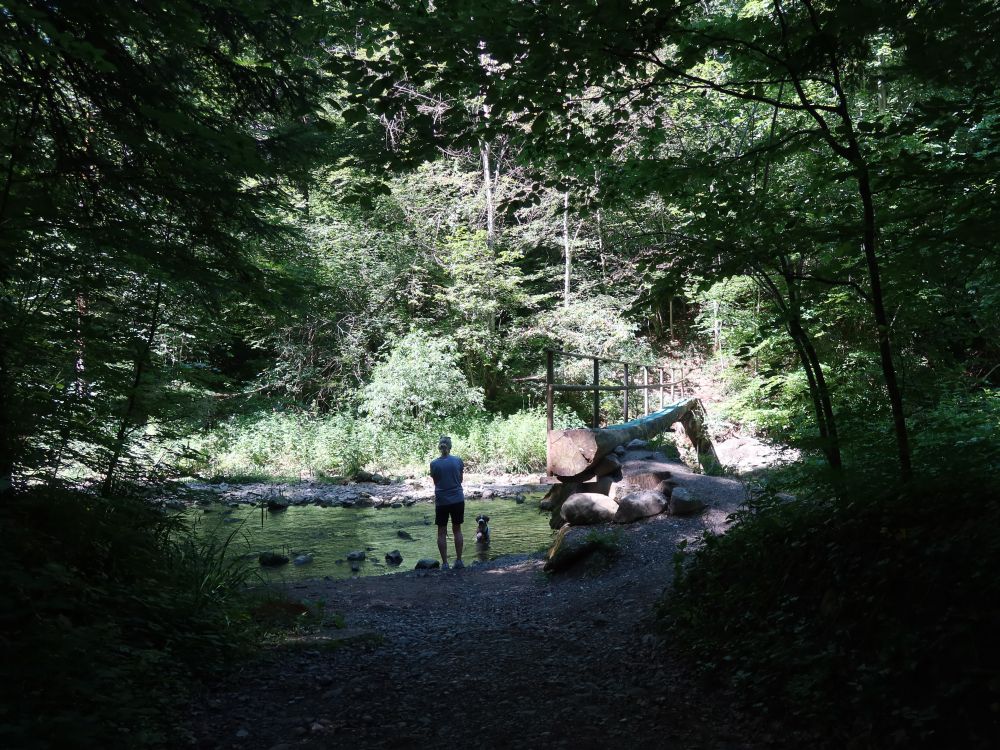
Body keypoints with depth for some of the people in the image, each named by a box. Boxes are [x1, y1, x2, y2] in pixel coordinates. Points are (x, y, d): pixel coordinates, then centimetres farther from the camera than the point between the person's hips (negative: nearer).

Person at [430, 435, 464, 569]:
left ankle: (445, 563, 7)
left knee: (442, 532, 7)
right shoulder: (458, 461, -5)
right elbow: (460, 479, 6)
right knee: (457, 530, 14)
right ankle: (459, 561, 16)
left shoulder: (434, 464, -7)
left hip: (441, 501, -1)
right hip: (457, 499, 1)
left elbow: (435, 482, 3)